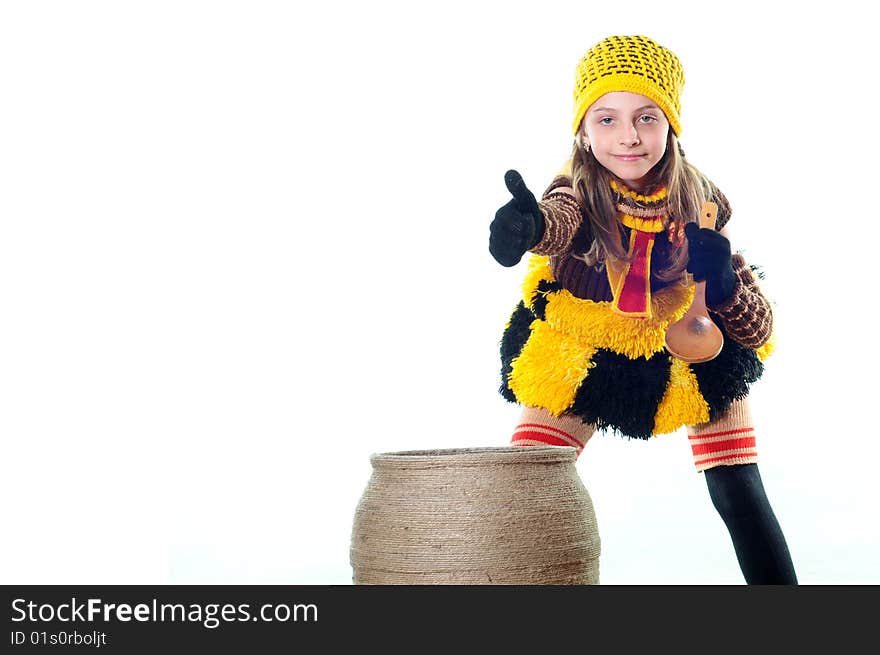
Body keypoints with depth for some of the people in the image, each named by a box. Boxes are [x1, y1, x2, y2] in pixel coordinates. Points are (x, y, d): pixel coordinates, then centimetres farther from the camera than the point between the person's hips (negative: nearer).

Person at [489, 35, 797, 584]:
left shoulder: (700, 205, -19)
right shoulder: (579, 193, -23)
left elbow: (759, 331, -14)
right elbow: (558, 218, -51)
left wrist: (724, 284, -35)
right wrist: (528, 225, -74)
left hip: (693, 358, 1)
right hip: (585, 359, -1)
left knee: (742, 498, -2)